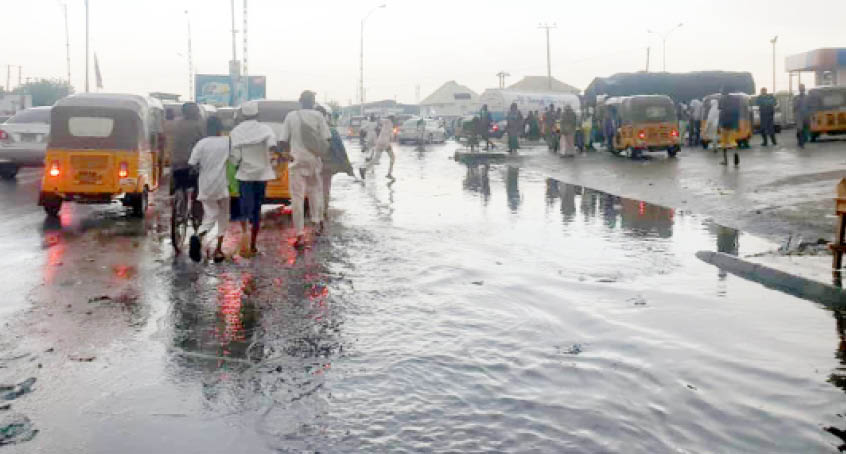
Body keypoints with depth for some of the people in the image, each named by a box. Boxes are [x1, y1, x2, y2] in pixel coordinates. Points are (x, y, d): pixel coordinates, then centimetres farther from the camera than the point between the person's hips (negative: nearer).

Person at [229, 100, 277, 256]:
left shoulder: (236, 132, -2)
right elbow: (272, 145, -23)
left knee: (246, 208, 2)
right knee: (257, 209, 12)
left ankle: (244, 231, -29)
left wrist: (236, 164, 13)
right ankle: (252, 245, 17)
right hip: (262, 174, 1)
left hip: (244, 174, -1)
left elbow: (235, 157, -6)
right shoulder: (264, 129, -2)